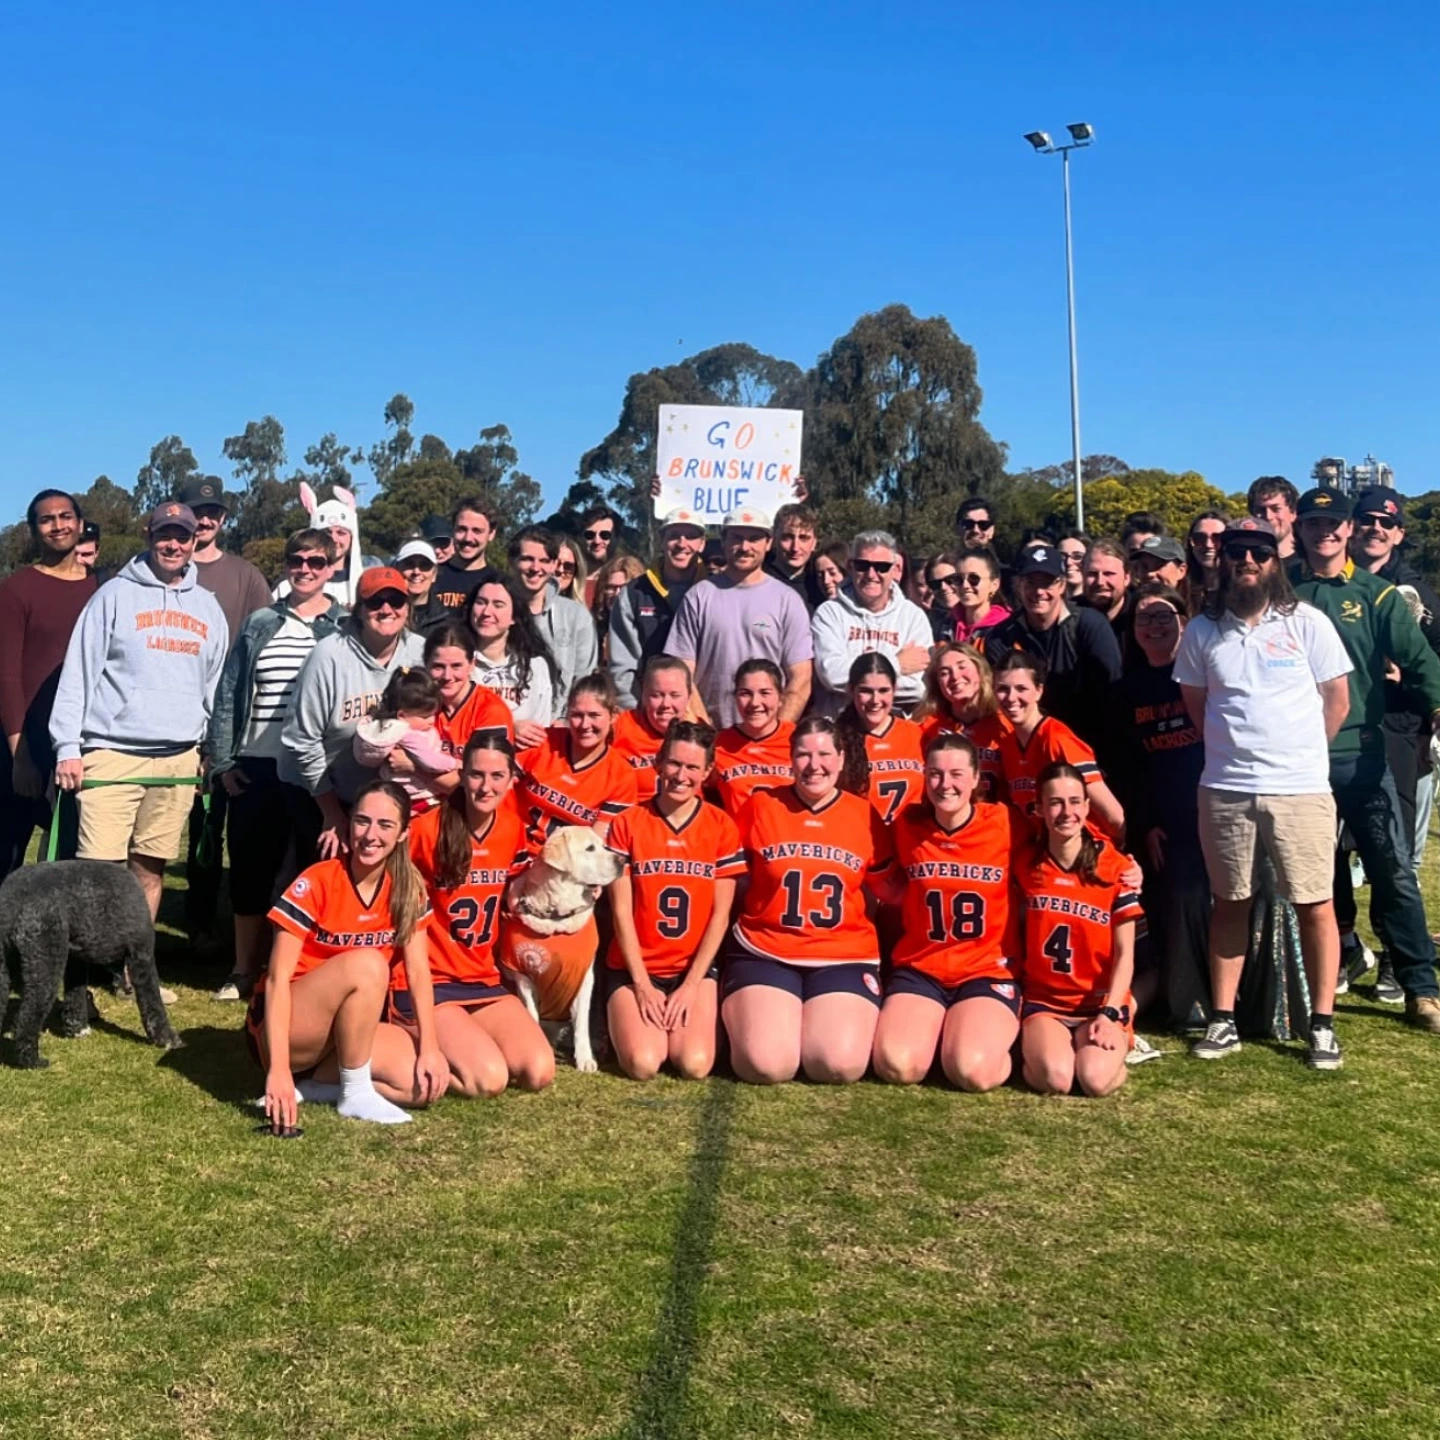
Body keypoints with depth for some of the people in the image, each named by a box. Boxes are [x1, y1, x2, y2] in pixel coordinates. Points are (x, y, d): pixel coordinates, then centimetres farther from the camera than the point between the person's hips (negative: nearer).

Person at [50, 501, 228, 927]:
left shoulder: (208, 607, 14)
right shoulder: (116, 595, 2)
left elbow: (214, 684, 19)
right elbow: (79, 672, -2)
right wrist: (68, 747, -8)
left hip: (179, 759, 4)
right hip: (113, 752, -3)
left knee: (150, 870, 8)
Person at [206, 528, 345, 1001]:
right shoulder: (260, 624, 9)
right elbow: (229, 694, 9)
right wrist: (222, 760, 3)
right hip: (255, 767, 3)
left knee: (313, 869, 3)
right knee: (250, 869, 7)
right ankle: (245, 970, 19)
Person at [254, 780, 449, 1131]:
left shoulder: (407, 890, -2)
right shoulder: (317, 883, -18)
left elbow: (418, 971, -6)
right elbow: (277, 978, -22)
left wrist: (430, 1048, -18)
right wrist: (278, 1068, -31)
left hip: (347, 1031, 6)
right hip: (284, 1027, -5)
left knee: (427, 1082, -19)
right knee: (366, 963, -32)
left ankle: (309, 1086, -5)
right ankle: (355, 1094, -19)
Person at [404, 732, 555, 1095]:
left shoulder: (513, 829, 2)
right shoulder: (427, 830, -14)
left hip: (483, 981, 6)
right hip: (425, 982, -5)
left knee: (539, 1072, -13)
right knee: (489, 1079, -23)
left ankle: (453, 1045, 12)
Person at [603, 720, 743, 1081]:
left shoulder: (722, 827, 0)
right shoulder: (628, 824, -2)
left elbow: (720, 913, -2)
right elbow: (621, 910, -4)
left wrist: (690, 985, -9)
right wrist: (642, 984, -10)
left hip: (696, 967, 1)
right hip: (633, 967, 0)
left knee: (695, 1065, -20)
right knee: (643, 1064, -20)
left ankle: (681, 1015, 12)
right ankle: (628, 1020, 12)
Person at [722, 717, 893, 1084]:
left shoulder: (865, 815, 5)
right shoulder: (760, 806, 1)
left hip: (845, 958, 1)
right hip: (763, 955, -1)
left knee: (840, 1065, -21)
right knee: (766, 1065, -22)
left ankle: (815, 1025, 12)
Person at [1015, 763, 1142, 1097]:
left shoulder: (1116, 867, -5)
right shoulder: (1025, 866, 1)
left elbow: (1125, 953, -4)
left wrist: (1108, 1013, -14)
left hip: (1101, 1002, 0)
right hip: (1042, 1001, 0)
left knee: (1096, 1079, -27)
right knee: (1055, 1079, -28)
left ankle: (1113, 1045, 7)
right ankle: (1032, 1047, 6)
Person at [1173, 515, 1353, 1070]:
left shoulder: (1307, 623, 0)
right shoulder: (1201, 631, 5)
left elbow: (1337, 700, 4)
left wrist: (1297, 751, 6)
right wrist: (1237, 747, 9)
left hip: (1301, 789, -2)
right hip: (1224, 790, 2)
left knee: (1315, 905, 2)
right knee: (1230, 903, 10)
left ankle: (1322, 1024, 14)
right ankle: (1223, 1020, 19)